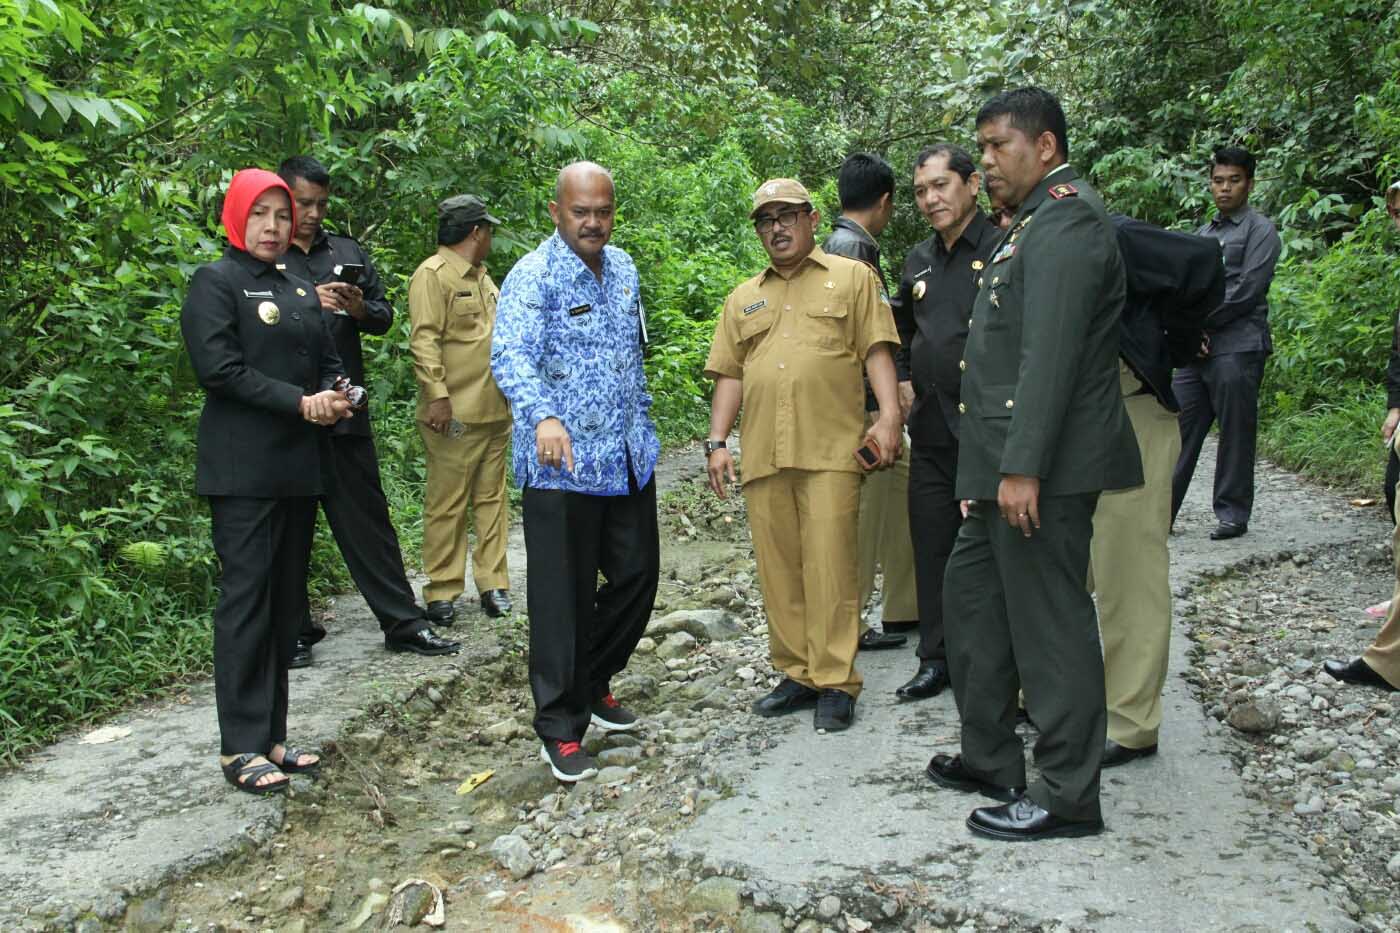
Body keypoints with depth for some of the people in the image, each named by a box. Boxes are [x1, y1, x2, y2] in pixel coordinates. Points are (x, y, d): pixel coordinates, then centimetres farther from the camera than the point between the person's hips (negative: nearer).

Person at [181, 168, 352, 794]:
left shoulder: (300, 290, 20)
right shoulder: (216, 282, -2)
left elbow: (328, 361, 21)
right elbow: (217, 366, -13)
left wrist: (333, 397, -2)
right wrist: (300, 403, -16)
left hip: (299, 464, 7)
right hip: (243, 467, -7)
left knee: (287, 599, 8)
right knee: (246, 596, -7)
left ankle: (270, 734, 15)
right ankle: (240, 747, 0)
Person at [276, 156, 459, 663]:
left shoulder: (348, 253, 13)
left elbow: (384, 318, 13)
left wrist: (360, 308, -8)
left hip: (345, 411, 3)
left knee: (368, 519, 7)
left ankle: (403, 624, 12)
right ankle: (294, 631, 20)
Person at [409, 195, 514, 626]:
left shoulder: (482, 277, 20)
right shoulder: (432, 275, -8)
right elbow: (425, 340, -16)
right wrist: (437, 395, -23)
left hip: (495, 412, 9)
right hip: (456, 414, -8)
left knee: (491, 500, 10)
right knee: (447, 505, -1)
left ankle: (493, 585, 17)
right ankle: (442, 593, 7)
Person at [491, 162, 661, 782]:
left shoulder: (624, 268, 12)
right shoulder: (533, 277, -12)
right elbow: (511, 354, -27)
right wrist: (542, 416, -45)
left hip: (629, 458, 7)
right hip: (562, 464, -7)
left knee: (637, 577, 14)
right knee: (563, 596, -2)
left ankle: (592, 684, 35)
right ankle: (560, 729, 12)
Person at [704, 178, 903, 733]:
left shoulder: (853, 277, 12)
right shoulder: (743, 299, 23)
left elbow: (877, 351, 3)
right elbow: (729, 374, 19)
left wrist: (889, 416, -10)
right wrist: (717, 442, 9)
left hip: (831, 450, -4)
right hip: (762, 455, 4)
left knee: (830, 567, -7)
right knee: (778, 571, 6)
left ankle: (836, 683, 2)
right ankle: (797, 676, 16)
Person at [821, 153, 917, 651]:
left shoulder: (852, 244, 17)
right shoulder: (849, 245, -14)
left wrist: (899, 381, 24)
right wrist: (877, 410, -20)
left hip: (874, 403, 10)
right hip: (861, 405, -10)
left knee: (903, 489, 15)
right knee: (862, 512, -3)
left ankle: (903, 608, 25)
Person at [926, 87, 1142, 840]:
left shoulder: (1066, 219, -12)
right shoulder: (1035, 221, 19)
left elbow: (1050, 354, -22)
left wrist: (1022, 466, -24)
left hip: (1044, 466, -11)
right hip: (1005, 462, 11)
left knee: (1050, 622, -2)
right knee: (970, 595, 17)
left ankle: (1066, 797, 12)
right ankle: (989, 759, 30)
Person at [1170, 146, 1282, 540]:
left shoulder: (1259, 230, 0)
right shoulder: (1203, 233, 19)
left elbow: (1246, 290, -11)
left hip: (1237, 348, -6)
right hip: (1196, 349, 6)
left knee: (1235, 435, 0)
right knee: (1178, 430, 3)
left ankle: (1233, 514, 11)